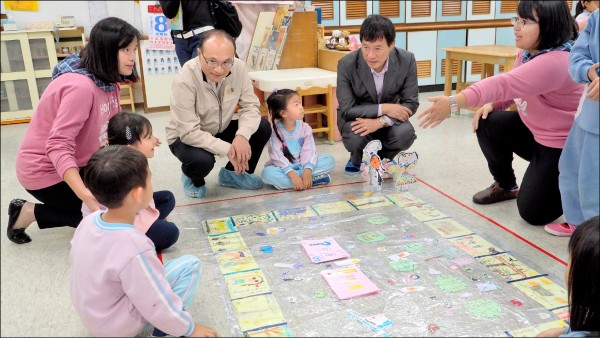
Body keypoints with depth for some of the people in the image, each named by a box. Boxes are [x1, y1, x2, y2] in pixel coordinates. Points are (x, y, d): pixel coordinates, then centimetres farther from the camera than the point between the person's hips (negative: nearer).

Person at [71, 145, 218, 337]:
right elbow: (159, 309, -24)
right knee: (191, 264, -9)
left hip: (89, 313, 7)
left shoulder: (89, 220, -12)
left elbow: (75, 262, 7)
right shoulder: (135, 249, -34)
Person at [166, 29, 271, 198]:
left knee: (263, 128, -15)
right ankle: (192, 178, 4)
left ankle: (232, 173, 9)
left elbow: (250, 106, -13)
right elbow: (189, 132, -31)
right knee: (202, 160, -36)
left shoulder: (239, 67, -19)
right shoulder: (184, 81, -32)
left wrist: (242, 136, -32)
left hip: (221, 129, 5)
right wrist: (227, 149, -36)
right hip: (186, 136, -5)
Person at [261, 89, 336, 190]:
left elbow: (309, 151, -13)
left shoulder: (305, 127, -5)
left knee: (330, 160, -15)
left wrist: (307, 171, -31)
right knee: (268, 173, -36)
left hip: (301, 164, 2)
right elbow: (277, 156, -21)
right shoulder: (275, 131, -13)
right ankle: (313, 180, -32)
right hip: (283, 167, -2)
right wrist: (292, 174, -34)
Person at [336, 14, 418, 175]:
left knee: (405, 134, -29)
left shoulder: (407, 60, -20)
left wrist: (381, 121, -32)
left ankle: (384, 159, 7)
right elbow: (346, 110, -22)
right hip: (357, 119, -1)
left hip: (388, 119, 2)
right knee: (355, 139, -34)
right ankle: (357, 158, 6)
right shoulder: (347, 64, -24)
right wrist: (383, 108, -31)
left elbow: (411, 103, -16)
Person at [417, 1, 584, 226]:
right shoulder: (528, 53, -2)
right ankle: (506, 186, 13)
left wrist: (453, 103, -54)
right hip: (534, 131, 9)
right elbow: (513, 88, 13)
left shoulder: (555, 62, -33)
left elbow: (504, 84, -46)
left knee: (533, 213, -9)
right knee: (487, 123, -9)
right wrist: (491, 105, -9)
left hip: (563, 145, -8)